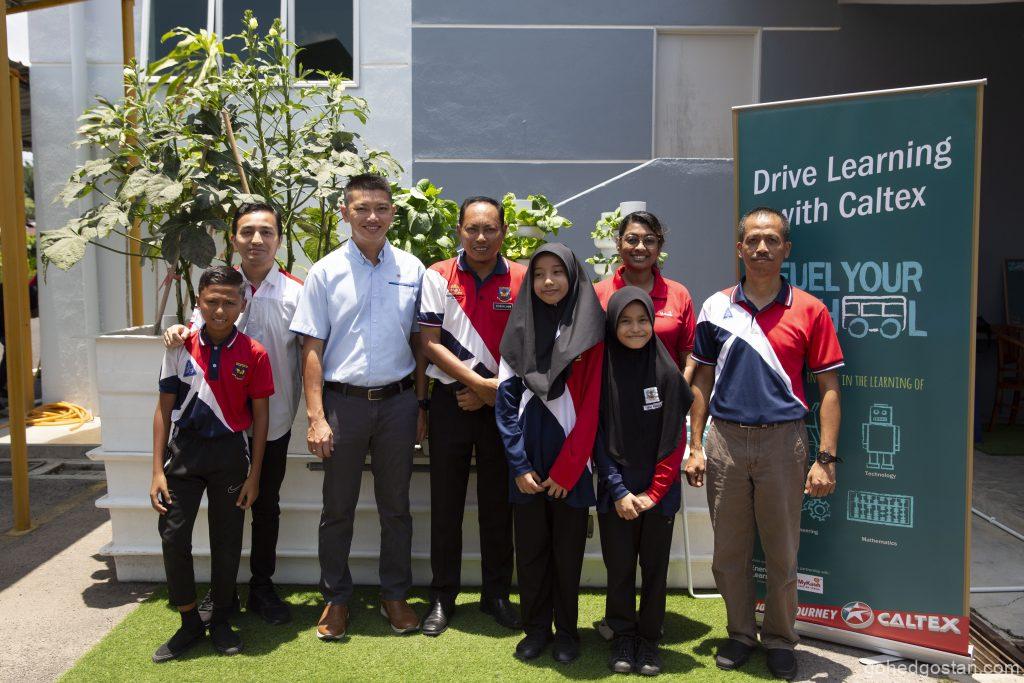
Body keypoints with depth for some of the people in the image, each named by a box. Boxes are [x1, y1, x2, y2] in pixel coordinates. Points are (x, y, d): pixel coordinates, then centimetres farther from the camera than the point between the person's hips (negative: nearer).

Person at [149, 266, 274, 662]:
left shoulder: (253, 354, -6)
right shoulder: (180, 348, -3)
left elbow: (260, 416, -1)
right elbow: (165, 408, 2)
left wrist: (253, 475, -2)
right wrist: (157, 470, -2)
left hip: (230, 451, -1)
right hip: (184, 449, 1)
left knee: (227, 540, 8)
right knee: (173, 535, -2)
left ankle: (220, 621, 27)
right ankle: (190, 622, 17)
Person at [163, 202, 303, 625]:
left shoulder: (295, 292, -3)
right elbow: (199, 329, 4)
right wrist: (180, 333, -20)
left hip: (274, 419, -1)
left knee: (266, 505, 12)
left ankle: (262, 587, 29)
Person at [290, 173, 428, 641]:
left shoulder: (412, 270, 3)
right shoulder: (325, 272, -2)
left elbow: (419, 341, 8)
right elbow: (312, 348, -3)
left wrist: (421, 405, 5)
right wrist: (316, 416, -8)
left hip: (397, 400, 1)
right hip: (343, 402, -1)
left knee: (396, 505, 12)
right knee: (338, 507, 10)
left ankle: (395, 595, 28)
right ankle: (336, 598, 27)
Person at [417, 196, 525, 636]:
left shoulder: (522, 279, 1)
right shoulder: (438, 277, 0)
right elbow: (430, 344, -5)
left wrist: (488, 394, -8)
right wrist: (480, 382, -12)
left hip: (502, 403, 1)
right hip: (451, 401, 0)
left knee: (499, 502, 9)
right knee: (446, 502, 7)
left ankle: (496, 594, 24)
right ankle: (442, 596, 21)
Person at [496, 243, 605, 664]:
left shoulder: (589, 331, -3)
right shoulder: (520, 329, 5)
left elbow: (591, 406, -6)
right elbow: (506, 400, 2)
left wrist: (566, 469, -9)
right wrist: (519, 465, -4)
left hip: (571, 463, -2)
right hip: (527, 462, 2)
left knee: (568, 549, 8)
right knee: (530, 547, 9)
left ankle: (566, 630, 26)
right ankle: (536, 628, 26)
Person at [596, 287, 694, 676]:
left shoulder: (667, 372, -4)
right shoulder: (602, 371, -3)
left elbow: (675, 439, -3)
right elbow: (598, 438, -3)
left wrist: (654, 492, -8)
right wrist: (619, 491, -9)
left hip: (659, 493, 0)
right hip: (615, 493, 0)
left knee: (655, 567, 10)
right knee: (619, 567, 8)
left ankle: (649, 639, 25)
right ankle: (622, 637, 25)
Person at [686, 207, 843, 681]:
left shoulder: (809, 311, -2)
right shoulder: (716, 308, 4)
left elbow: (828, 389, -1)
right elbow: (702, 381, 9)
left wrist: (826, 459, -8)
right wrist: (696, 446, 3)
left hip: (783, 440, -2)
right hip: (725, 440, 2)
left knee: (782, 552, 9)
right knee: (729, 551, 11)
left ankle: (780, 640, 29)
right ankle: (740, 633, 30)